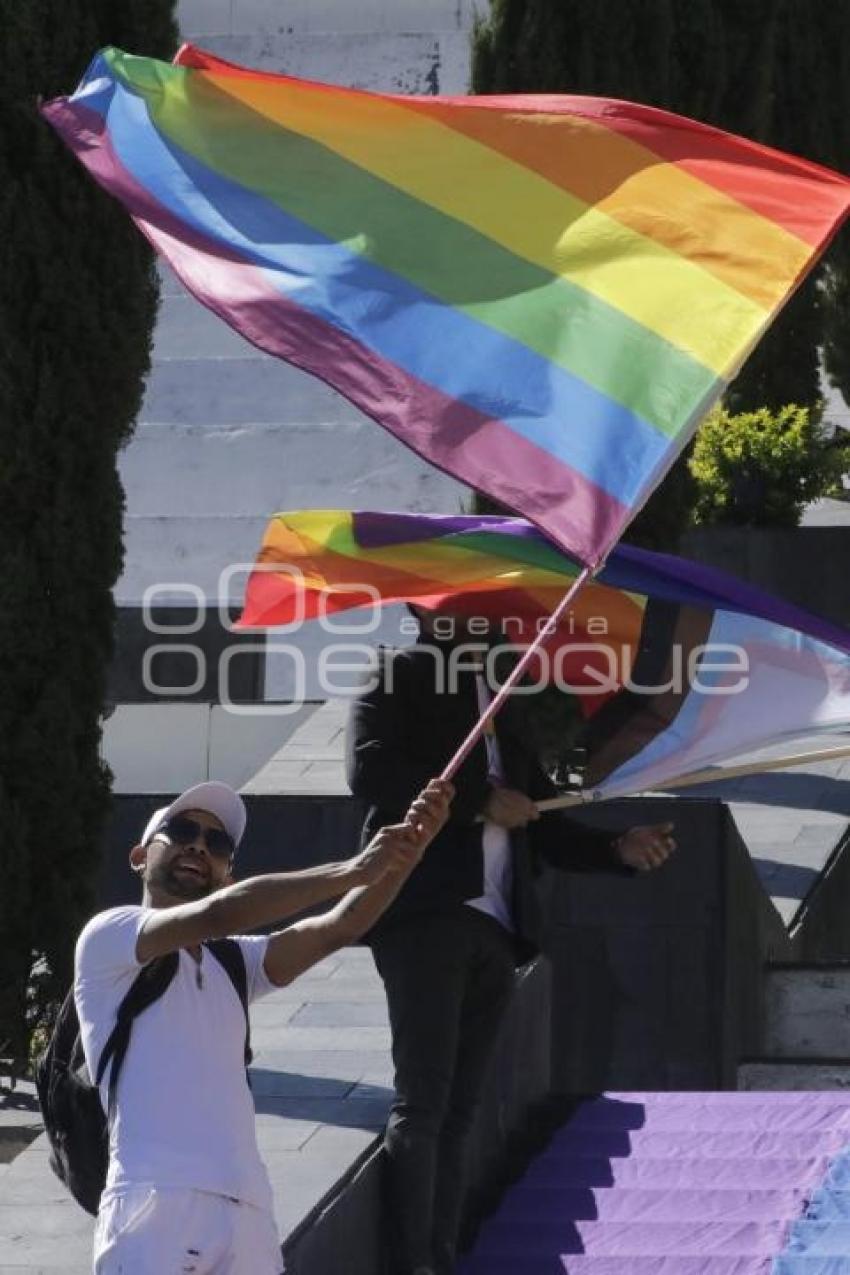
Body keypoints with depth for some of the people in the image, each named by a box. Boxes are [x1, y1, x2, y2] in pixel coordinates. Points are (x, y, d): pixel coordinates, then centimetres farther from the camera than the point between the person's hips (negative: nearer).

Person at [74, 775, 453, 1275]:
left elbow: (340, 927, 10)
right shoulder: (107, 939, 6)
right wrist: (353, 871, -10)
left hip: (250, 1217, 6)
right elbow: (216, 915, -11)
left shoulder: (230, 966, 25)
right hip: (158, 1210, -6)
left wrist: (408, 848, -6)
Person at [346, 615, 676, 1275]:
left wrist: (619, 849, 9)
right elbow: (370, 770, -11)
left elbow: (540, 825, 25)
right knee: (422, 1102, -13)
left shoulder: (502, 702, 25)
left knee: (457, 1111, 3)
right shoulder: (399, 676, 6)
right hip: (425, 915, -7)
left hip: (493, 929, 7)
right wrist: (479, 798, -10)